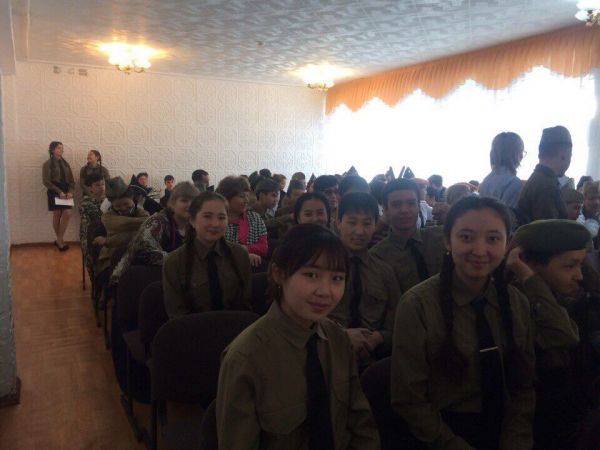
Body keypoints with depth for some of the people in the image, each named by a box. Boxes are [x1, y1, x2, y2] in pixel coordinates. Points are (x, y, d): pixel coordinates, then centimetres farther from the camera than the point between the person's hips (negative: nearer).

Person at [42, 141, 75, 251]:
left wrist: (70, 192, -6)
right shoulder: (48, 164, -2)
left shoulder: (65, 164, 13)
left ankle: (59, 239, 4)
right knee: (57, 215, 0)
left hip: (66, 192, 4)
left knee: (67, 214, -7)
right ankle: (59, 239, 12)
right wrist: (59, 192, -17)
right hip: (54, 193, -4)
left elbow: (71, 180, 12)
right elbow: (46, 181, -10)